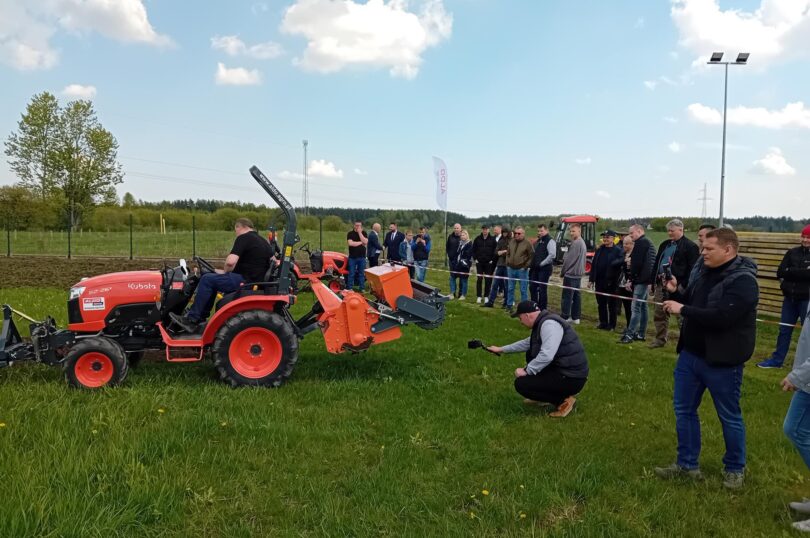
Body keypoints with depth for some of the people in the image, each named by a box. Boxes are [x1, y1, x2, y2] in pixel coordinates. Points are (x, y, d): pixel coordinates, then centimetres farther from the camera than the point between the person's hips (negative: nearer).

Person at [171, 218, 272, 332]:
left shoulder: (243, 238, -10)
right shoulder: (264, 241, 16)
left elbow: (230, 261, -23)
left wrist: (225, 271, 0)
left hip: (247, 281, -10)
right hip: (259, 281, 10)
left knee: (207, 279, -4)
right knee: (214, 279, 20)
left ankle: (191, 320, -1)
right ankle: (201, 317, 19)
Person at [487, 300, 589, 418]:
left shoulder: (549, 324, -21)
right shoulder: (543, 322, 11)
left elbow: (546, 356, -31)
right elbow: (527, 343, 27)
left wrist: (526, 371, -19)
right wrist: (501, 349, 30)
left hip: (571, 378, -10)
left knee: (521, 384, -11)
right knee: (531, 355, 23)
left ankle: (563, 400, -4)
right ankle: (543, 395, 23)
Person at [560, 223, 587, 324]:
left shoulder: (575, 243, -17)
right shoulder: (583, 243, 14)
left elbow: (568, 259, -17)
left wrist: (562, 272, -5)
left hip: (570, 274, -10)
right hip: (579, 274, 10)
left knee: (567, 296, -6)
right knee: (576, 295, 12)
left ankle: (565, 318, -4)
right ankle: (576, 317, 17)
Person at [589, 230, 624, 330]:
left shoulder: (618, 251, -7)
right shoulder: (599, 250, 10)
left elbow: (621, 261, -22)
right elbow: (593, 265, 11)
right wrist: (591, 279, 7)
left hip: (611, 282, -6)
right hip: (599, 282, 6)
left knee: (611, 304, 5)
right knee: (601, 304, 12)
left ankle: (611, 325, 13)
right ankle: (603, 323, 23)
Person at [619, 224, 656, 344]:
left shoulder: (640, 243, -12)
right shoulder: (648, 243, 20)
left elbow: (637, 263, -19)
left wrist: (631, 279, -10)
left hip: (641, 280, -11)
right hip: (645, 279, 11)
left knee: (636, 307, -12)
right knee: (643, 307, 11)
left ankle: (629, 334, -14)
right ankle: (641, 334, 15)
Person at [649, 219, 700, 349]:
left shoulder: (690, 246, -7)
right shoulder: (664, 245, 16)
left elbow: (692, 269, -13)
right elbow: (656, 263, 20)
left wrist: (686, 286, -18)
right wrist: (654, 281, 14)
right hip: (661, 283, 8)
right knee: (659, 313, 12)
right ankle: (660, 339, 24)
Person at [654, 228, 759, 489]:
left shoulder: (743, 280, -19)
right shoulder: (704, 270, 5)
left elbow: (721, 317, -30)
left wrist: (682, 310, -23)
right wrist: (675, 292, -5)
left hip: (721, 361, -8)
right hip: (690, 353, 8)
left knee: (729, 416, 10)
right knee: (683, 409, 13)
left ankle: (735, 469, 29)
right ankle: (687, 464, 26)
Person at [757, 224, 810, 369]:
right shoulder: (792, 253, 4)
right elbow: (780, 273, -5)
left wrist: (790, 272, -17)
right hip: (790, 297, 4)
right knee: (784, 329, 11)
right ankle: (777, 360, 20)